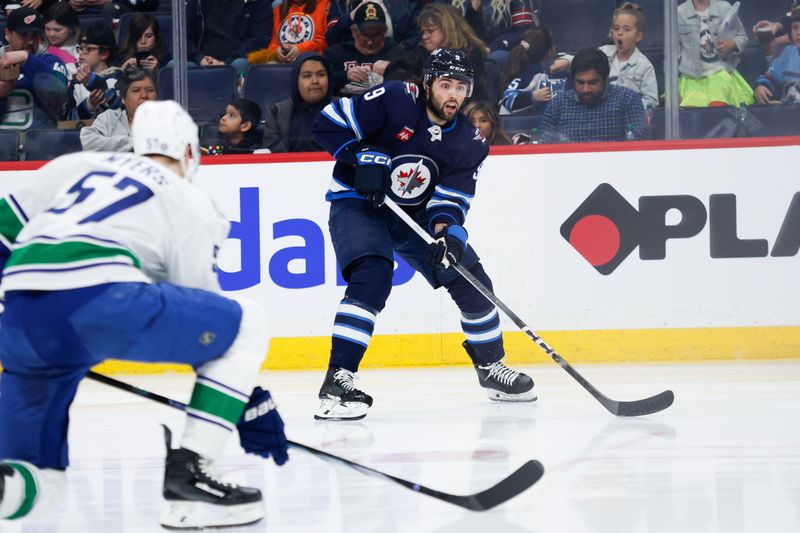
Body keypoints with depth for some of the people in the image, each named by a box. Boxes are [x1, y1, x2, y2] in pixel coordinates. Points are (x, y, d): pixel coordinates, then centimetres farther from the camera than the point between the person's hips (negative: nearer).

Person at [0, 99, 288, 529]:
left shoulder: (75, 166, 32)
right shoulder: (190, 204, 21)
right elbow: (213, 329, 19)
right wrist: (255, 408, 25)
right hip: (100, 300, -5)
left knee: (38, 479, 20)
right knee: (248, 324, 15)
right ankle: (189, 472, 4)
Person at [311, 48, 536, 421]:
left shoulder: (469, 142, -6)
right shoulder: (394, 101, -19)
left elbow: (451, 199, -11)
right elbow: (328, 123, -17)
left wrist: (446, 235, -31)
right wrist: (364, 156, -28)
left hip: (414, 214, 6)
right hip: (357, 204, -6)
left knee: (471, 280, 5)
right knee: (372, 279, -30)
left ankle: (491, 367, 28)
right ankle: (337, 382, -31)